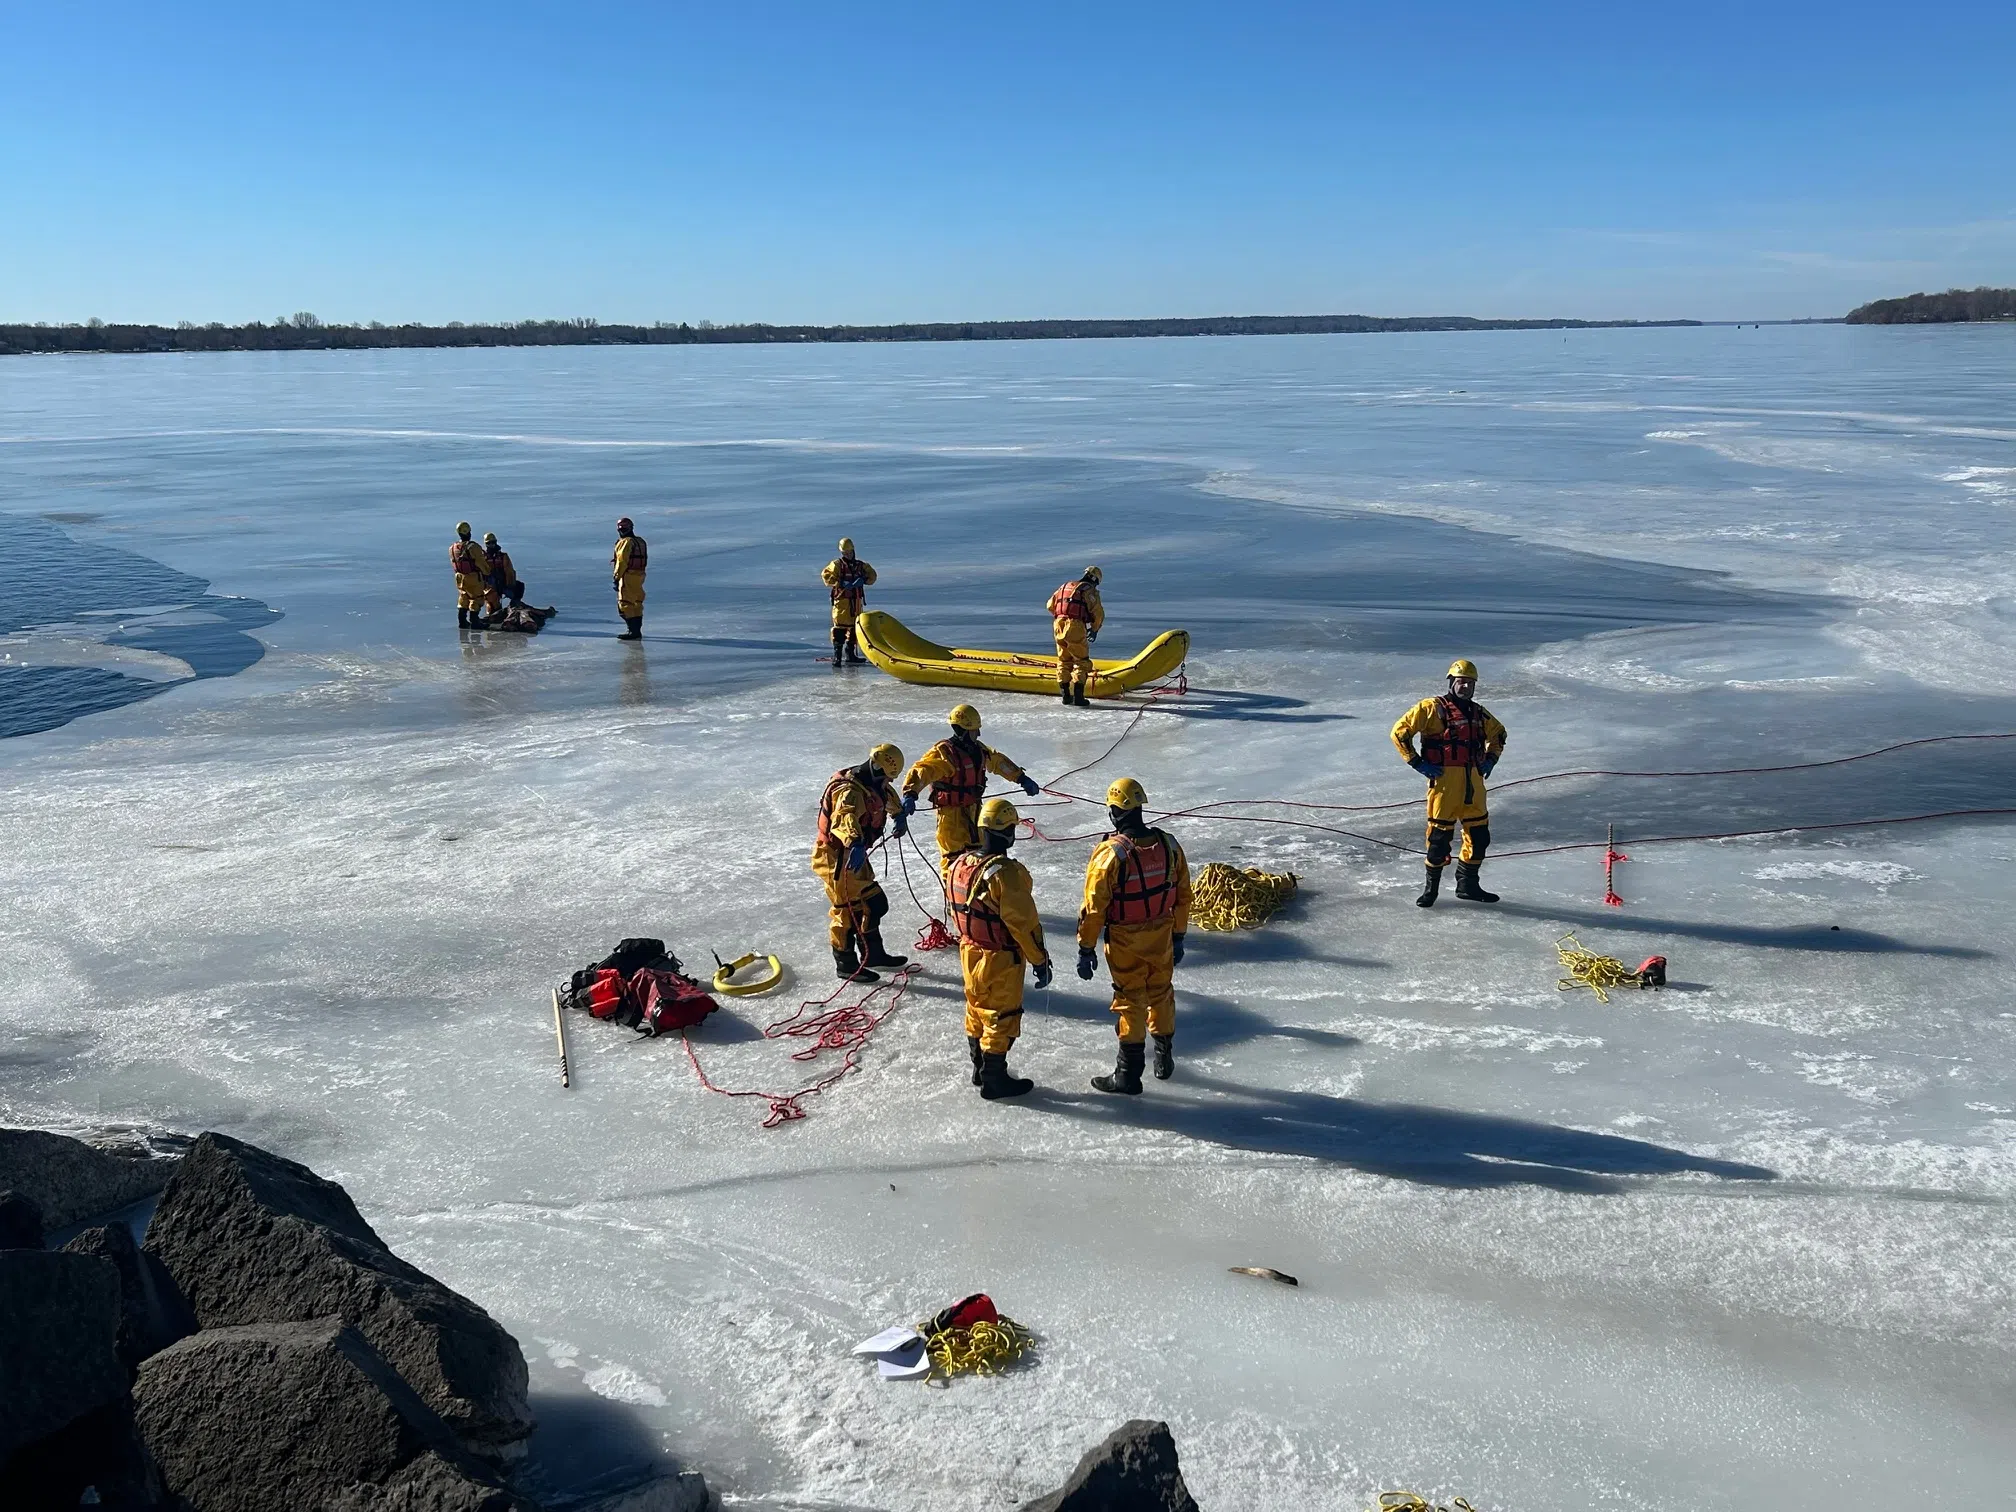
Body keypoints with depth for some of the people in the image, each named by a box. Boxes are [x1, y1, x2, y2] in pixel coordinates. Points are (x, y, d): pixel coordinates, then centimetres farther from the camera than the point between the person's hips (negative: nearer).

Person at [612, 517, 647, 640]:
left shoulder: (625, 542, -13)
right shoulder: (640, 541, 14)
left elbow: (622, 561, -17)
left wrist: (616, 577, -11)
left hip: (628, 576, -9)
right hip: (639, 575, 9)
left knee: (625, 604, -5)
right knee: (637, 604, 15)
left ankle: (633, 631, -9)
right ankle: (637, 630, 21)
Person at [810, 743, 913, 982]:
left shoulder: (872, 784, 5)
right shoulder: (849, 790, -27)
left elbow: (887, 794, 31)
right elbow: (845, 817, -49)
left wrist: (900, 815, 43)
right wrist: (854, 843, -65)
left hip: (852, 852, 10)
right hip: (837, 857, -10)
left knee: (873, 904, 16)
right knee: (847, 910, -3)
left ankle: (874, 955, 30)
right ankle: (846, 965, 10)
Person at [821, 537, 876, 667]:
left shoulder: (860, 565, 15)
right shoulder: (837, 564, 0)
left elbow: (872, 575, 12)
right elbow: (826, 575, -10)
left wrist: (863, 580, -9)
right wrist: (841, 584, -20)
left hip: (856, 600, 6)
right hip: (842, 599, -6)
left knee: (854, 627, 10)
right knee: (840, 626, -11)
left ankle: (850, 655, 19)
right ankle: (837, 655, -11)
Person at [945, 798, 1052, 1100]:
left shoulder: (959, 864, -3)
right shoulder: (1006, 873, -27)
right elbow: (1024, 924, -22)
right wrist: (1041, 962, -13)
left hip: (969, 951, 8)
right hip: (1001, 960, -7)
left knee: (976, 1009, 22)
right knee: (1000, 1018, 7)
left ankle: (980, 1069, 37)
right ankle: (994, 1080, 17)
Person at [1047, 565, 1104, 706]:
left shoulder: (1066, 586, 21)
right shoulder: (1090, 590, 3)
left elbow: (1051, 605, 24)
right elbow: (1098, 612, -4)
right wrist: (1094, 629, 12)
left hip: (1058, 625, 6)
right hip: (1075, 627, -6)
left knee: (1064, 661, 18)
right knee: (1081, 661, 3)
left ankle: (1065, 694, 19)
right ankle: (1078, 695, -6)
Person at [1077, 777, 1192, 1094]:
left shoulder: (1109, 854, -22)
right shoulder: (1169, 845, -6)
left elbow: (1094, 907, -16)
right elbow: (1182, 896, 4)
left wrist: (1086, 949, -6)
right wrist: (1178, 936, 16)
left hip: (1125, 943, -4)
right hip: (1161, 937, 4)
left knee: (1130, 1001, 7)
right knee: (1161, 995, 20)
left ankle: (1129, 1073, 14)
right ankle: (1165, 1058, 37)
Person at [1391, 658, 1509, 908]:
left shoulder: (1479, 713, 15)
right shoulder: (1432, 708, -4)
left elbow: (1498, 733, 34)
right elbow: (1400, 731, -6)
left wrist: (1491, 759, 18)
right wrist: (1417, 763, -9)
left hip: (1473, 782, 6)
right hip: (1444, 780, -6)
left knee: (1479, 836, 9)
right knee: (1440, 835, -3)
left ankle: (1468, 885, 24)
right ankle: (1431, 887, 13)